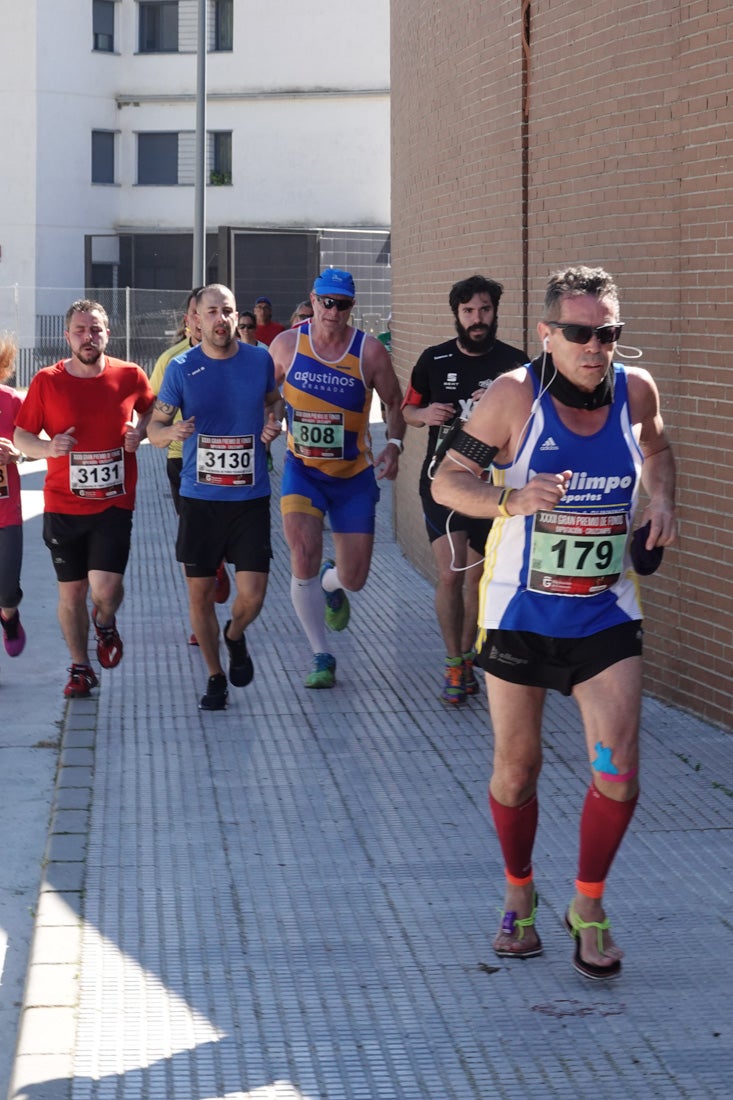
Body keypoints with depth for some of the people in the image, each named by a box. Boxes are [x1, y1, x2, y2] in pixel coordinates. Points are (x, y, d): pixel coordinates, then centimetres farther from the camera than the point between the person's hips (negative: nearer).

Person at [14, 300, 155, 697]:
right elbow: (21, 435, 3)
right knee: (71, 592, 8)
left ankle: (105, 624, 23)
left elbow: (151, 408, 19)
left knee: (105, 588, -14)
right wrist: (47, 448, -17)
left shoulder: (129, 376, -2)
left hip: (114, 505, -1)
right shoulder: (46, 381, -4)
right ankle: (80, 669, 27)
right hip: (63, 507, 1)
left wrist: (140, 431, -1)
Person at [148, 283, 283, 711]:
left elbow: (275, 399, 20)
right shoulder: (182, 368, -4)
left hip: (250, 498, 0)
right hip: (200, 499, 0)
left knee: (252, 595, -7)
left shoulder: (260, 360, 0)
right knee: (201, 595, 5)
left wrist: (275, 421, -3)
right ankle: (216, 677, 25)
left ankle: (235, 636, 28)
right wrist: (172, 431, -21)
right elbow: (155, 427, 3)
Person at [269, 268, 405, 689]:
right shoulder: (287, 345, -6)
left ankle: (330, 584, 44)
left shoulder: (370, 352, -9)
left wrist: (394, 445, -14)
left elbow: (395, 402, 2)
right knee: (304, 555, -21)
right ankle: (322, 657, -4)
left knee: (354, 579, 2)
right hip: (303, 469, 0)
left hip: (354, 475, 0)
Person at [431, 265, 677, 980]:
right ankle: (518, 894, 33)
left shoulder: (636, 389, -4)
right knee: (516, 766, 9)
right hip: (520, 613, -2)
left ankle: (588, 906, 15)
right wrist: (511, 499, -29)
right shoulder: (516, 394, -15)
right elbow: (446, 481, -11)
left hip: (606, 615, 2)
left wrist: (660, 500, 1)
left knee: (618, 772, -7)